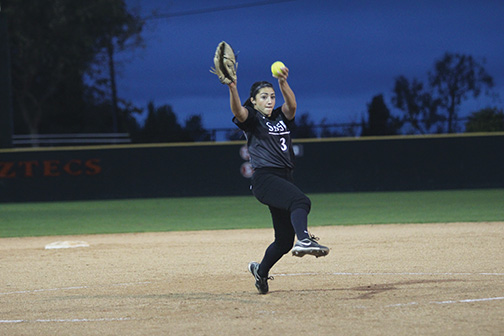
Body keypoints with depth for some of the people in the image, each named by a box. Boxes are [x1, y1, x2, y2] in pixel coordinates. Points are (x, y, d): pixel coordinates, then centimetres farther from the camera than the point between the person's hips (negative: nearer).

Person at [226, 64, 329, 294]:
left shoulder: (281, 118, 18)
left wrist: (283, 83, -24)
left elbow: (291, 104, -4)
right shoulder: (251, 119, 5)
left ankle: (261, 271, 30)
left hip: (284, 179, 7)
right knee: (300, 201, -34)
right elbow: (238, 111, -19)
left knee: (285, 239, 8)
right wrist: (232, 88, -39)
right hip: (264, 178, -7)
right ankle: (304, 240, -58)